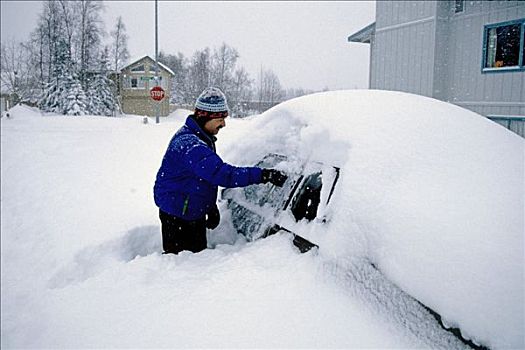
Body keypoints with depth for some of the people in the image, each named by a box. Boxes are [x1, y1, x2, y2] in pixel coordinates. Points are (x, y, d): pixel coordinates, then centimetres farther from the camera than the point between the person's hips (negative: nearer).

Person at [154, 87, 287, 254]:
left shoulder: (201, 137, 7)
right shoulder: (189, 144, -28)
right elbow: (221, 173, -38)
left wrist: (211, 208, 15)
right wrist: (262, 175, -38)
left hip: (195, 212, 10)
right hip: (177, 216, -10)